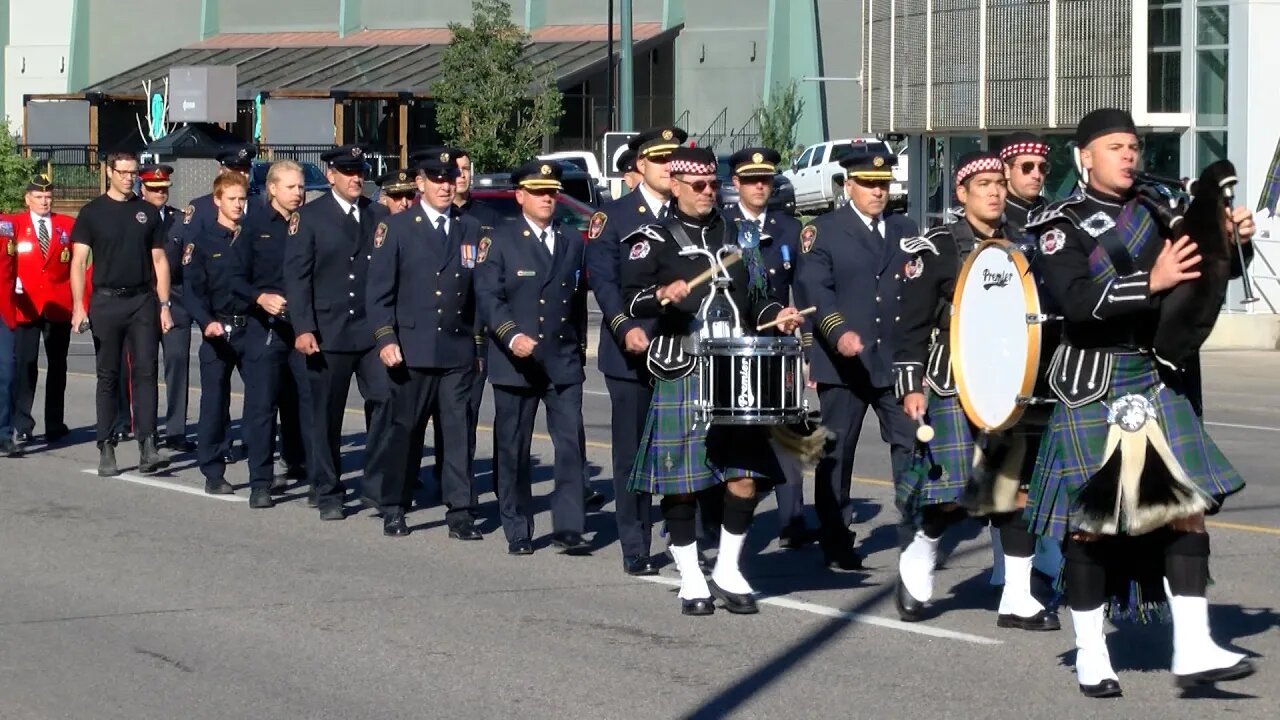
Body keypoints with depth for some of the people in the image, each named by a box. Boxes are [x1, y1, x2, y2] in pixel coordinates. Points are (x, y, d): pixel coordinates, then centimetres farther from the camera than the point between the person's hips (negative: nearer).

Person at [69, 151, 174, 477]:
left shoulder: (148, 212, 10)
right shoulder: (92, 212, 3)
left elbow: (159, 261, 11)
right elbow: (79, 261, -1)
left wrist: (164, 305, 3)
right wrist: (78, 305, -12)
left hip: (143, 301, 1)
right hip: (106, 301, -1)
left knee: (145, 372, -6)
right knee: (108, 376, 4)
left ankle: (147, 447, -10)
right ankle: (106, 450, 8)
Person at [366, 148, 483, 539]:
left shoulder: (470, 229, 11)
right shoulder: (396, 228, 3)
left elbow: (479, 288, 11)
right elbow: (378, 290, 0)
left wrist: (481, 342, 7)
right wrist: (385, 338, -9)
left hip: (458, 350, 2)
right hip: (412, 350, -2)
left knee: (458, 431, 0)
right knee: (404, 431, 4)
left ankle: (460, 513, 3)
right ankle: (393, 509, 15)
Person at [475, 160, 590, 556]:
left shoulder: (572, 244, 14)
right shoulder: (499, 241, 1)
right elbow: (488, 296, -10)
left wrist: (579, 348, 14)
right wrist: (512, 335, -24)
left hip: (564, 361, 3)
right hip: (515, 362, -3)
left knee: (571, 443, -7)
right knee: (514, 449, 3)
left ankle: (568, 527, -6)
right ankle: (518, 532, 11)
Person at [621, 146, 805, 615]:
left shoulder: (734, 237, 20)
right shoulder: (654, 240, 2)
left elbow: (755, 295, 24)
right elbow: (631, 298, -10)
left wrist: (776, 316, 3)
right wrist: (662, 295, -29)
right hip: (681, 375, -4)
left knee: (746, 474, -1)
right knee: (682, 479, -2)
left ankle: (728, 572, 14)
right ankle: (691, 580, 10)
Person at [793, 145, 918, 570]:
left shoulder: (906, 232, 15)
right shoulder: (823, 231, 0)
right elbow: (813, 288, -11)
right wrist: (838, 333, -26)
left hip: (897, 360, 4)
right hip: (843, 361, -4)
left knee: (912, 444, -3)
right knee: (836, 453, 3)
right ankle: (836, 545, 10)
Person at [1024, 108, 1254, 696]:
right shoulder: (1062, 225, -5)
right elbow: (1077, 300, -21)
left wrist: (1233, 238, -2)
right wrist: (1152, 282, -27)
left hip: (1157, 383, 4)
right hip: (1092, 386, -4)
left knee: (1186, 506, -5)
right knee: (1089, 521, 1)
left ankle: (1192, 649, -5)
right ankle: (1090, 656, 12)